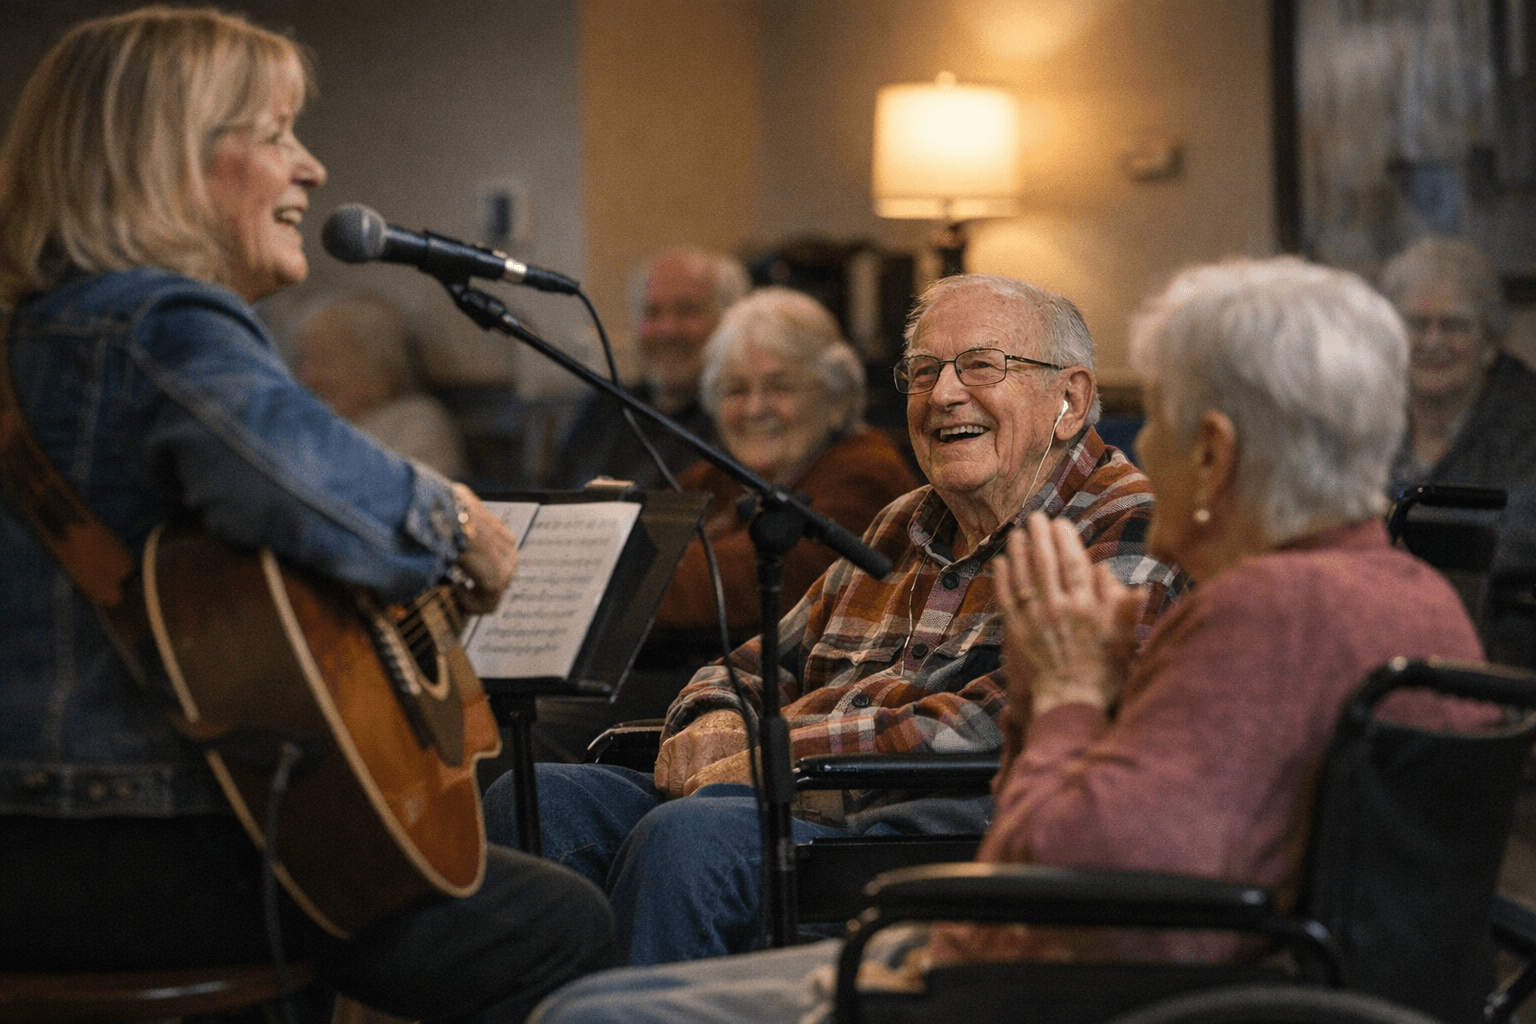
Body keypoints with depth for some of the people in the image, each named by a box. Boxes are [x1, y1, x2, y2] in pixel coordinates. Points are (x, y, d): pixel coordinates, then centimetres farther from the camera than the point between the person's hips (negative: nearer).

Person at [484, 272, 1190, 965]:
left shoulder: (1125, 531, -2)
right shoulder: (902, 530, 25)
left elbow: (999, 728, -15)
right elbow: (756, 667, 30)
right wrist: (714, 724, 4)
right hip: (815, 813, 8)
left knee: (683, 839, -32)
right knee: (531, 800, -10)